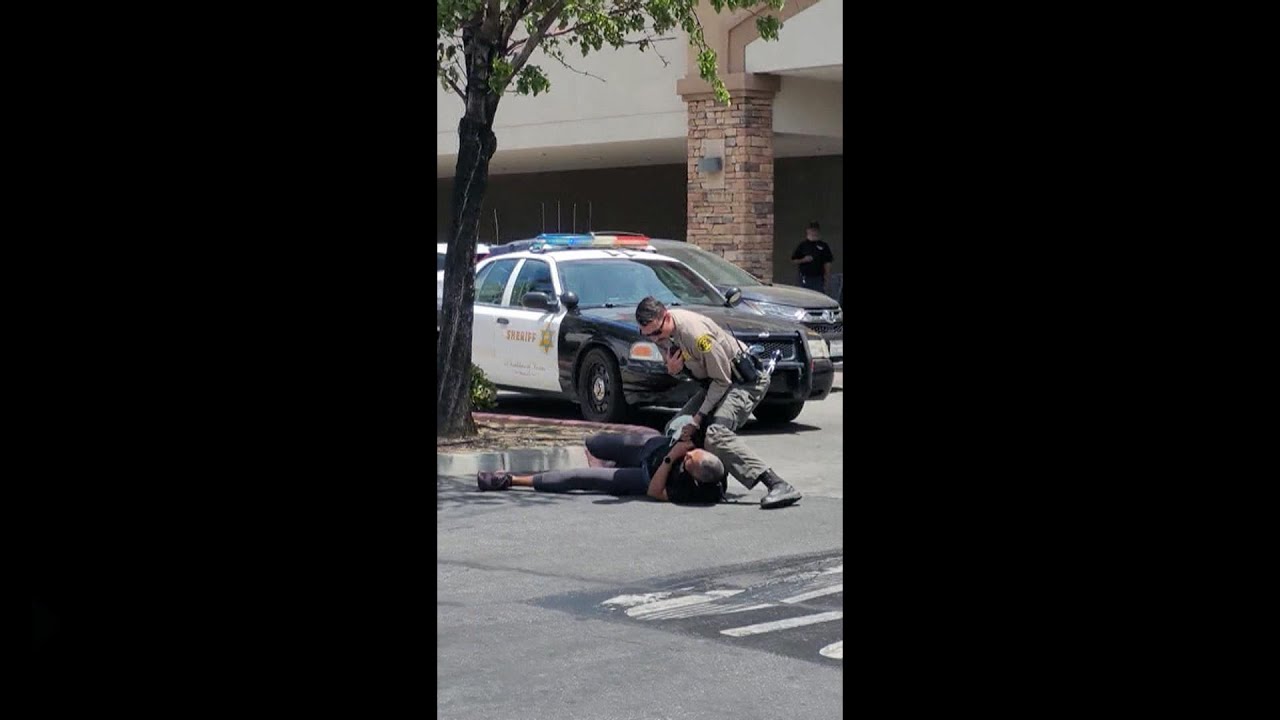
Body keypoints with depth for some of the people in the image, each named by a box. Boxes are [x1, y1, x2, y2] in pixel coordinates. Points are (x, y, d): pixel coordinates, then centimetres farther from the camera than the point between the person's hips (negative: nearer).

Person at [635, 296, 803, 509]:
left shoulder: (695, 332, -29)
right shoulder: (661, 331, -3)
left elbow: (722, 380, -20)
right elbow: (675, 369, 15)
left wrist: (699, 418, -18)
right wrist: (671, 367, -10)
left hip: (746, 380, -10)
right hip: (716, 382, 10)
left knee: (716, 435, -29)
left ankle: (779, 486, -38)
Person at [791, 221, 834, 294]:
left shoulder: (823, 246, 5)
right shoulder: (802, 246, 6)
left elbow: (827, 263, 4)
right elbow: (794, 260, 8)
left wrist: (827, 279, -2)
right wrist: (803, 260, -10)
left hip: (818, 279, -1)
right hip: (805, 278, 1)